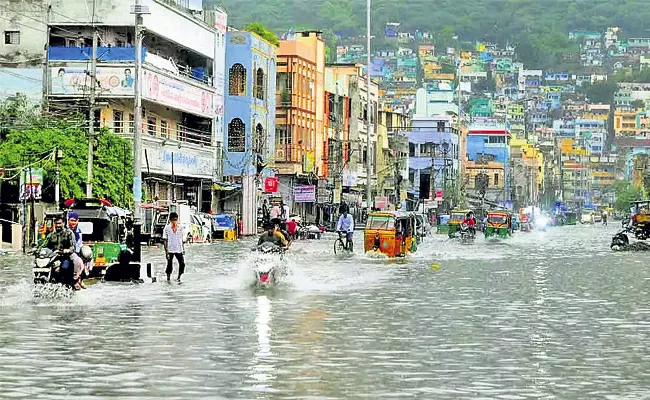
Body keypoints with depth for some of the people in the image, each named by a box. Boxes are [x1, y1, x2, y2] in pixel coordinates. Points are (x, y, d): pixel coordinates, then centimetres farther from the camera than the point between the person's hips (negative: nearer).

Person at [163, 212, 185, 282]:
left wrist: (183, 249, 14)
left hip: (179, 250, 3)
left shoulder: (180, 228, 5)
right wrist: (166, 251, -10)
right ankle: (168, 278, 17)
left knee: (182, 264, -5)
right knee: (169, 265, 1)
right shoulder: (167, 229, -5)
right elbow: (165, 240, -5)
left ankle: (179, 277, 12)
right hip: (170, 250, -3)